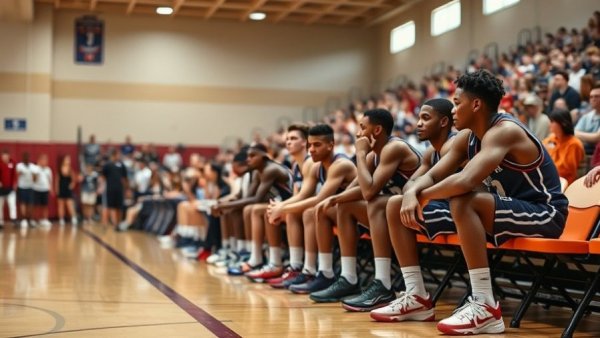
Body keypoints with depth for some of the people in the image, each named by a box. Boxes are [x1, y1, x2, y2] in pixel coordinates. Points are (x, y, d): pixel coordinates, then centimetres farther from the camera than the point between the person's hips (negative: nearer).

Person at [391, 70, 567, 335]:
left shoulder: (504, 131, -22)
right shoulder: (467, 137, 5)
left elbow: (466, 181, -35)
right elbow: (432, 176, 5)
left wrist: (424, 196, -19)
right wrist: (412, 193, -17)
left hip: (545, 215, -9)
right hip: (513, 212, 9)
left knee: (462, 203, -32)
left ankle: (486, 307, -30)